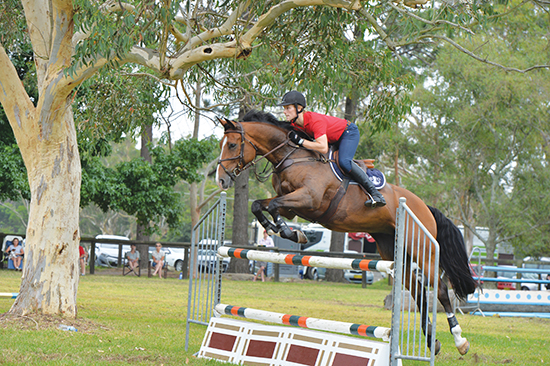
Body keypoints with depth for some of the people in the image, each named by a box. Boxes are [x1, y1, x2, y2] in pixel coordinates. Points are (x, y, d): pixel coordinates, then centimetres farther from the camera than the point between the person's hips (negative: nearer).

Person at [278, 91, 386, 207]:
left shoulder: (315, 120, -38)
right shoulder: (294, 123, -12)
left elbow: (323, 148, -46)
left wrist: (300, 141, -41)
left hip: (349, 132, -9)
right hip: (333, 140, 9)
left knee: (344, 162, -31)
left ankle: (375, 193, -23)